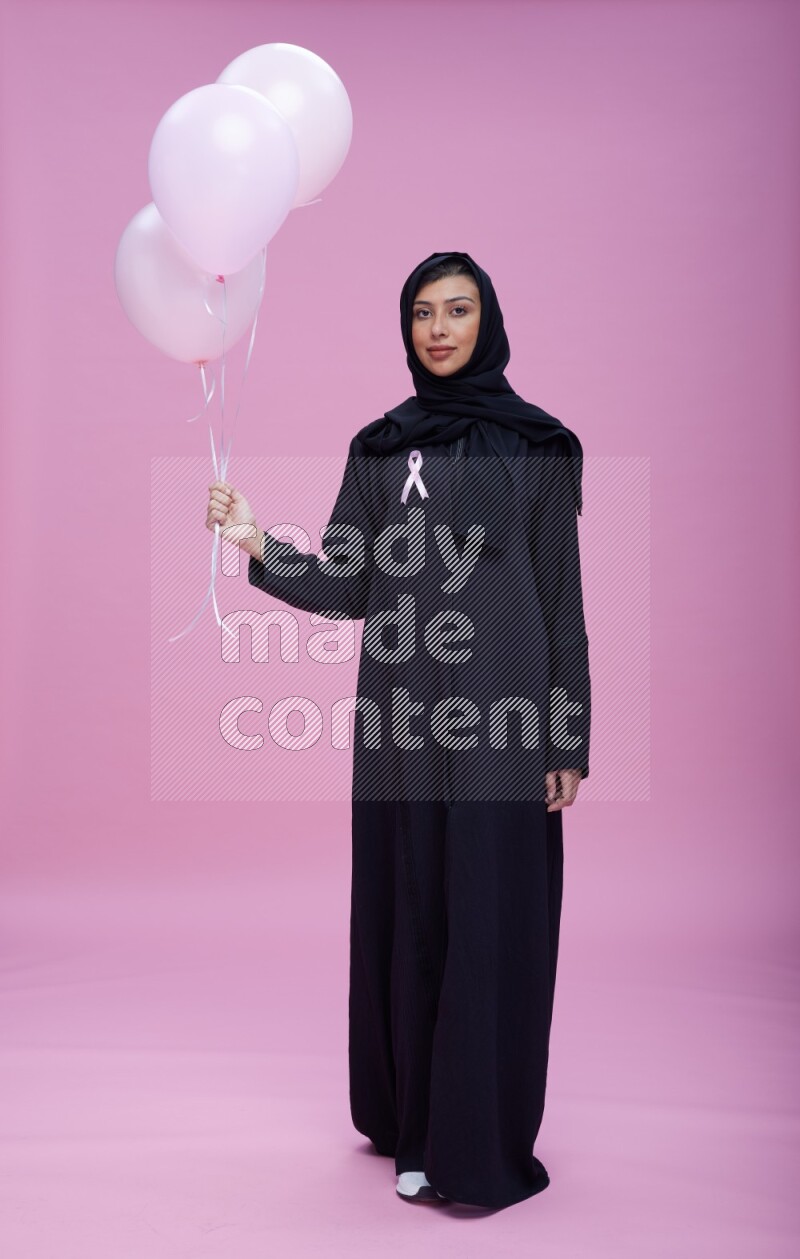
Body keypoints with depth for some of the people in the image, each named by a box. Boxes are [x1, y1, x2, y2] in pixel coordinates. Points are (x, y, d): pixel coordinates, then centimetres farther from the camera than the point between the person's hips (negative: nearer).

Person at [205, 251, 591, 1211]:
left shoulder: (538, 445, 3)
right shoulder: (380, 446, 10)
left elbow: (563, 600, 1)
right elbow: (346, 588, 5)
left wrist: (570, 741, -3)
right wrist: (259, 545, -12)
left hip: (500, 710, -2)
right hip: (403, 714, 3)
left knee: (492, 919, 1)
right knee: (407, 912, 8)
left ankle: (484, 1142, 15)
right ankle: (415, 1120, 26)